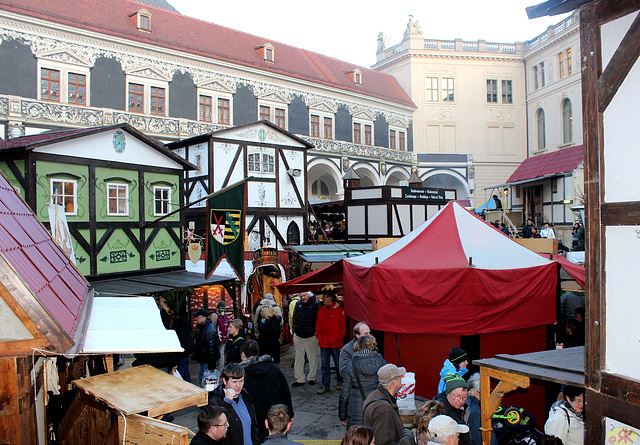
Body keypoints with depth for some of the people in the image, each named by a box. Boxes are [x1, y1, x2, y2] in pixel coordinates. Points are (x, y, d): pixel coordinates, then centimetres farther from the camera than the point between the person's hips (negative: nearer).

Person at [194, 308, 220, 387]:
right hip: (203, 360, 10)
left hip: (208, 361, -10)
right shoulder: (201, 327, 7)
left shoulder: (210, 331, -26)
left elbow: (211, 348, -26)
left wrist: (211, 366, -24)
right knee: (200, 380, 21)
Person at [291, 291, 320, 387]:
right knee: (298, 358, 8)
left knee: (312, 358, 7)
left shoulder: (316, 305, -9)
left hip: (311, 336, -4)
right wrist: (294, 330, 12)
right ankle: (299, 379, 16)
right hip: (298, 336, 4)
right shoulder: (298, 304, 4)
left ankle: (312, 378, 22)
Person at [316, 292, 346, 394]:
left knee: (338, 363, 11)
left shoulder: (339, 310, -8)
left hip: (336, 342, -4)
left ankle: (340, 382, 29)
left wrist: (339, 337, -9)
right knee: (325, 365, 6)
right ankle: (325, 386, 12)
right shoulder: (321, 310, 8)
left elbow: (343, 325, -5)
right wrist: (318, 334, 6)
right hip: (323, 342, 4)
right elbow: (318, 324, 17)